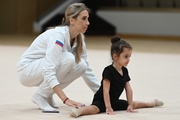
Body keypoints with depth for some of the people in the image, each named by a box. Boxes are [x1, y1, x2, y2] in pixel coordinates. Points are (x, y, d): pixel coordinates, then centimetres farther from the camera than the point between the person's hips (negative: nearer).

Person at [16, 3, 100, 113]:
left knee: (81, 66, -13)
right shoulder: (58, 35, -29)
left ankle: (46, 94, 3)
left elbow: (87, 69, 5)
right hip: (27, 71, -8)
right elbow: (49, 72, -37)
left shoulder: (79, 39, -4)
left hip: (43, 70, 8)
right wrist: (66, 99, -44)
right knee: (68, 59, -29)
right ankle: (40, 96, -14)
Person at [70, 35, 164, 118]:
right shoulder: (108, 71, -22)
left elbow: (128, 89, 6)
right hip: (101, 101, -9)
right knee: (94, 109, -40)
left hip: (114, 101, 9)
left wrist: (130, 105, 5)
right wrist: (108, 108, -29)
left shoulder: (125, 71, 2)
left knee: (134, 104, 24)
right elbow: (106, 90, -26)